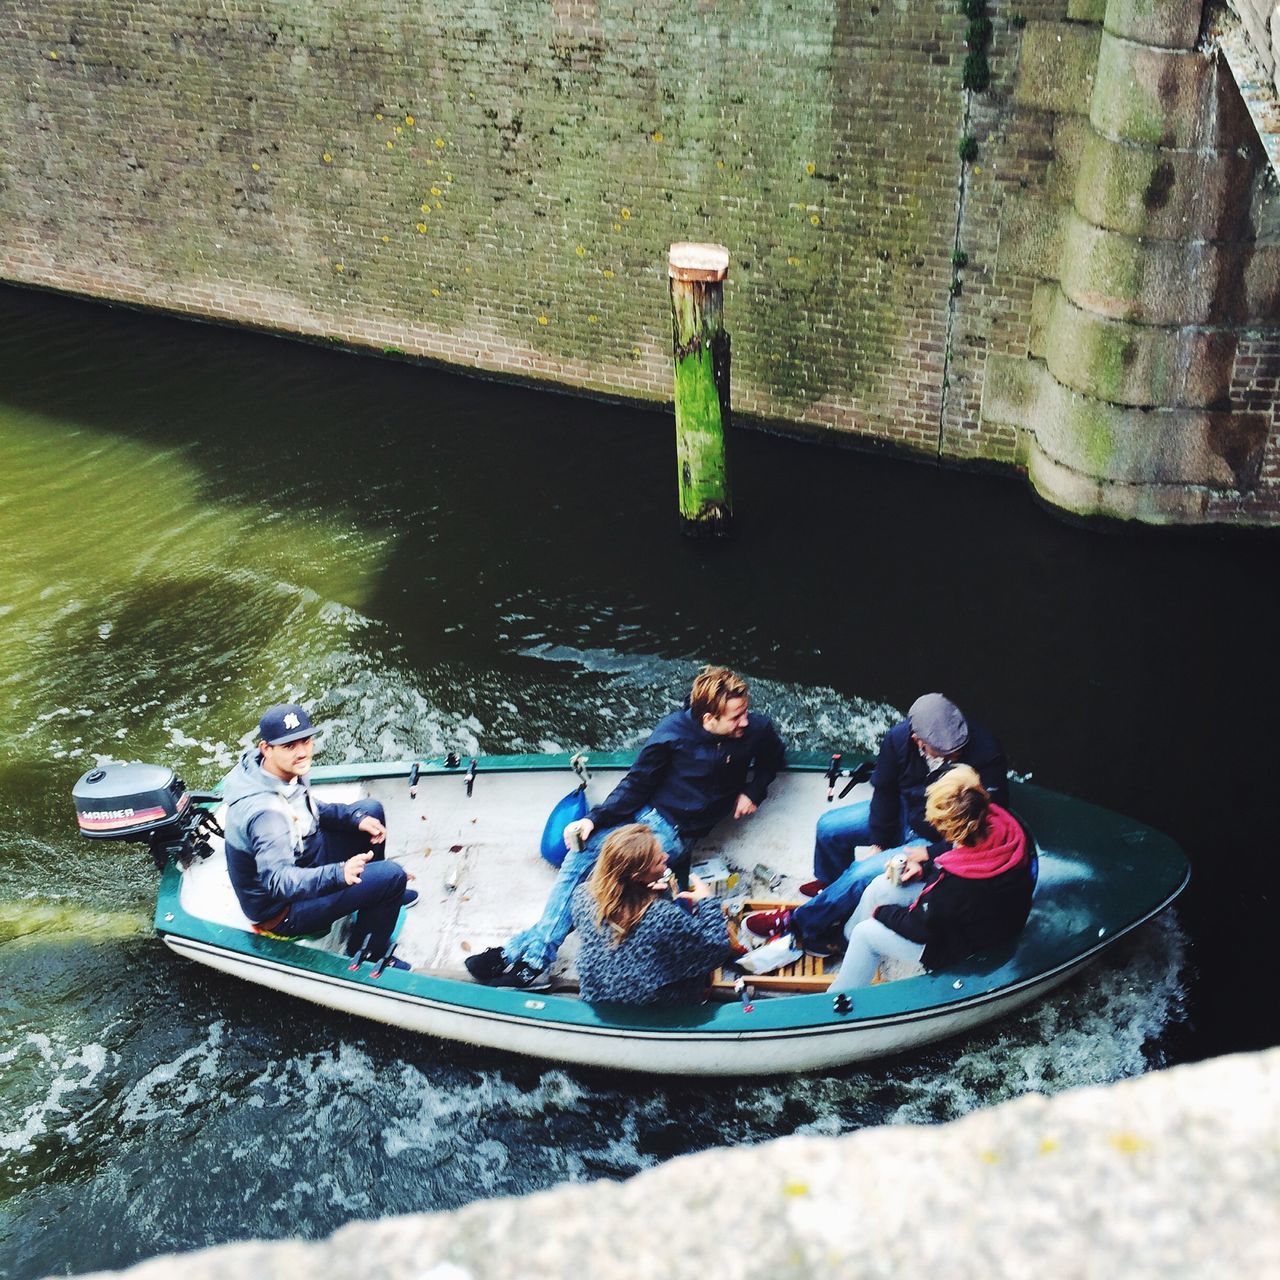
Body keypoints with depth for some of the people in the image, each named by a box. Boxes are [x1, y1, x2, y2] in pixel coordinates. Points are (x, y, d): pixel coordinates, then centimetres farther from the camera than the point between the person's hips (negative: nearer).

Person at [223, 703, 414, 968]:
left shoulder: (288, 770, -9)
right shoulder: (263, 811, -37)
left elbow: (311, 810, 11)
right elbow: (278, 881, -45)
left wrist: (357, 818, -4)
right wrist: (339, 874, -59)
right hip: (281, 911, -9)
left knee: (371, 810, 11)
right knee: (392, 876, -19)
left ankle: (382, 896, 32)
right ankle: (366, 958, 5)